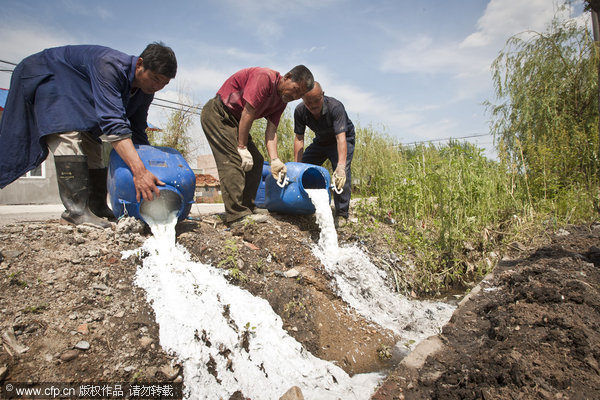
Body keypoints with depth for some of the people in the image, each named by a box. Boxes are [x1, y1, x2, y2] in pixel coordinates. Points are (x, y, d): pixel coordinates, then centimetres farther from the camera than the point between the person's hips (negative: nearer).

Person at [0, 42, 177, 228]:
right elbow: (112, 122, -48)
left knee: (91, 145, 3)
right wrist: (139, 171, -56)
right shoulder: (109, 65, -38)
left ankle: (98, 208, 8)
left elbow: (138, 134, -8)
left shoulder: (146, 92, -12)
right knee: (67, 136, -27)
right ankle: (76, 210, -29)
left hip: (79, 98, 8)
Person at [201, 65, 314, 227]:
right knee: (233, 161, -20)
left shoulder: (281, 100, 4)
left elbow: (271, 131, -4)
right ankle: (236, 216, -21)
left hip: (234, 120, 10)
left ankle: (246, 210, 5)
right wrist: (242, 147, -23)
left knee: (256, 161, 3)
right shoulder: (265, 77, -23)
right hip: (218, 113, -9)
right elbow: (247, 113, -26)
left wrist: (274, 160, -17)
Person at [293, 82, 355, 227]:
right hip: (321, 141, 5)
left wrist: (341, 165, -56)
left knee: (342, 174, -24)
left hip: (343, 139, -5)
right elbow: (299, 139, -14)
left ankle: (341, 214, -15)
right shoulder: (300, 111, -21)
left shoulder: (335, 107, -35)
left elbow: (341, 137, -44)